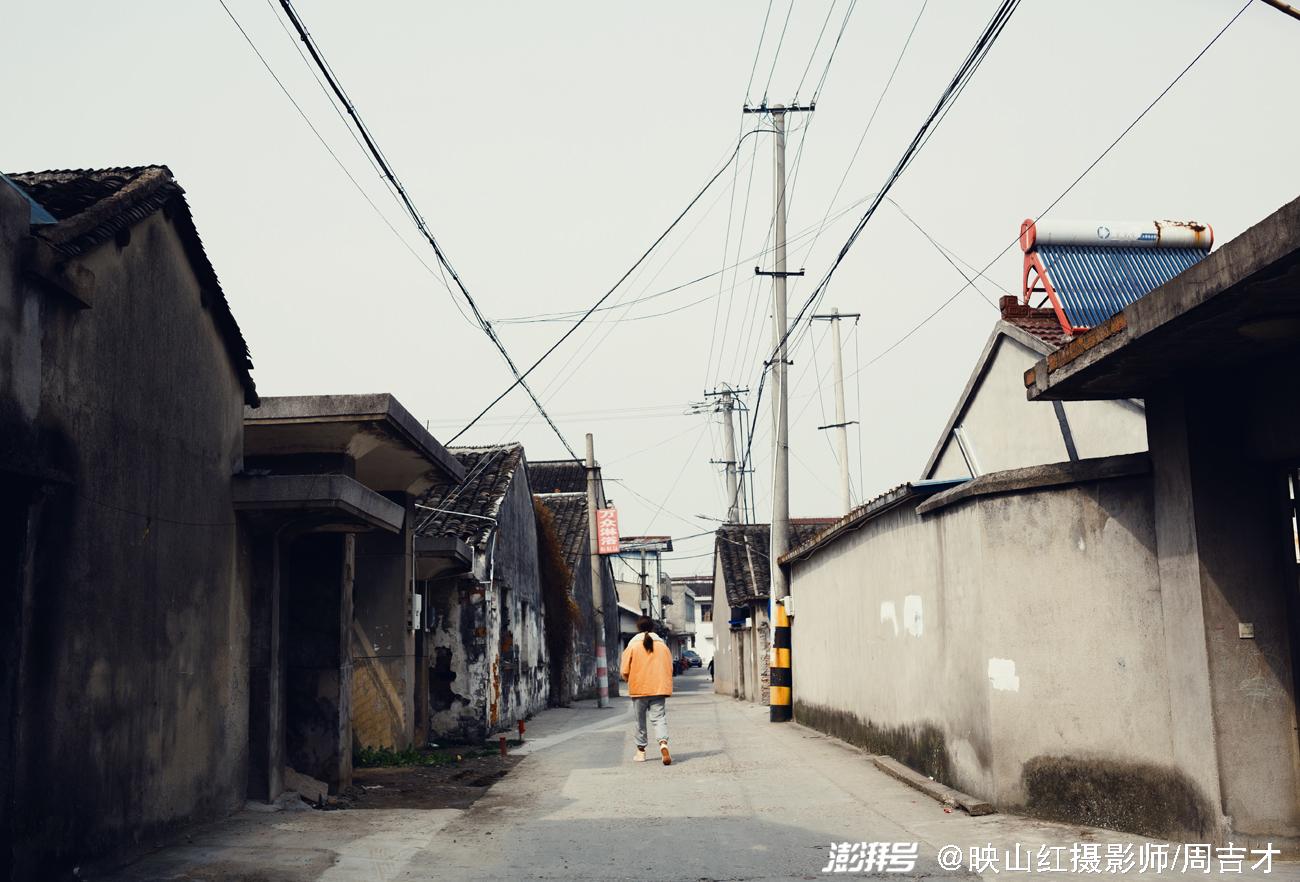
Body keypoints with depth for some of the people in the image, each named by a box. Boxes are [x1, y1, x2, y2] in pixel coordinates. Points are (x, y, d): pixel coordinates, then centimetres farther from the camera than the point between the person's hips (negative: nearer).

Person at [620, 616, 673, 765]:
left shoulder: (633, 646, -3)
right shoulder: (663, 646, 4)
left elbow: (624, 671, -4)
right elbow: (670, 668, 7)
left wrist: (629, 681, 17)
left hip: (639, 689, -1)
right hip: (659, 689, 1)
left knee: (640, 720, 12)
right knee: (659, 718, -2)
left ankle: (641, 751, 21)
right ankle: (663, 743, -27)